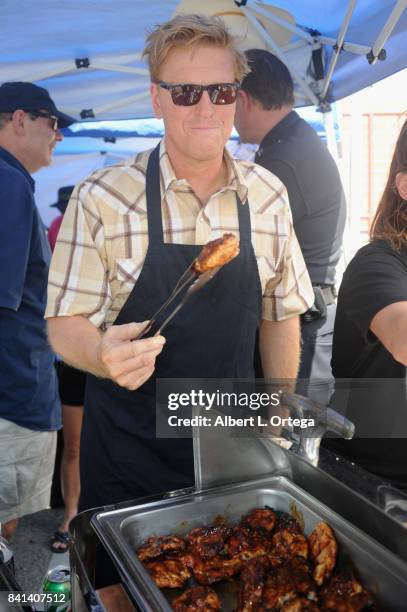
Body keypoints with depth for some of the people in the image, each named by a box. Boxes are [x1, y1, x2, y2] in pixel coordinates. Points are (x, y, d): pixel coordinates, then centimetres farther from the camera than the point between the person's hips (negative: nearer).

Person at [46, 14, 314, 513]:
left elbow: (281, 312, 5)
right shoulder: (101, 199, -14)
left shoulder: (268, 195, -3)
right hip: (127, 450, -2)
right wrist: (103, 355, -33)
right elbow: (65, 323, -11)